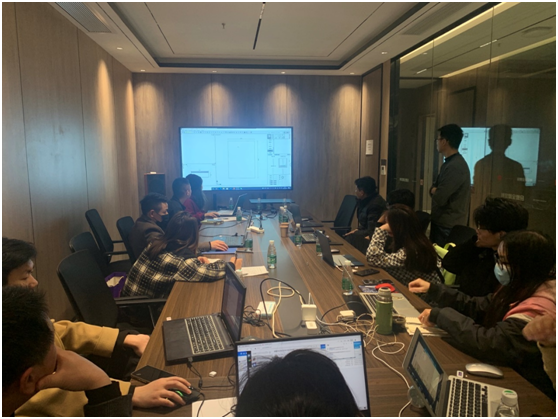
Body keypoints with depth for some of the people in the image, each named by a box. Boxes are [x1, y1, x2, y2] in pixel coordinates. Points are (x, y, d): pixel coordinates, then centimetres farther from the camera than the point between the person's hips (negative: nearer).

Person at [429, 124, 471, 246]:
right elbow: (435, 188, 14)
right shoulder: (450, 162, 12)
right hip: (443, 223, 10)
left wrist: (434, 191, -4)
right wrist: (435, 190, -9)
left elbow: (439, 198, -26)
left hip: (448, 226, -9)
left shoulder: (455, 166, -22)